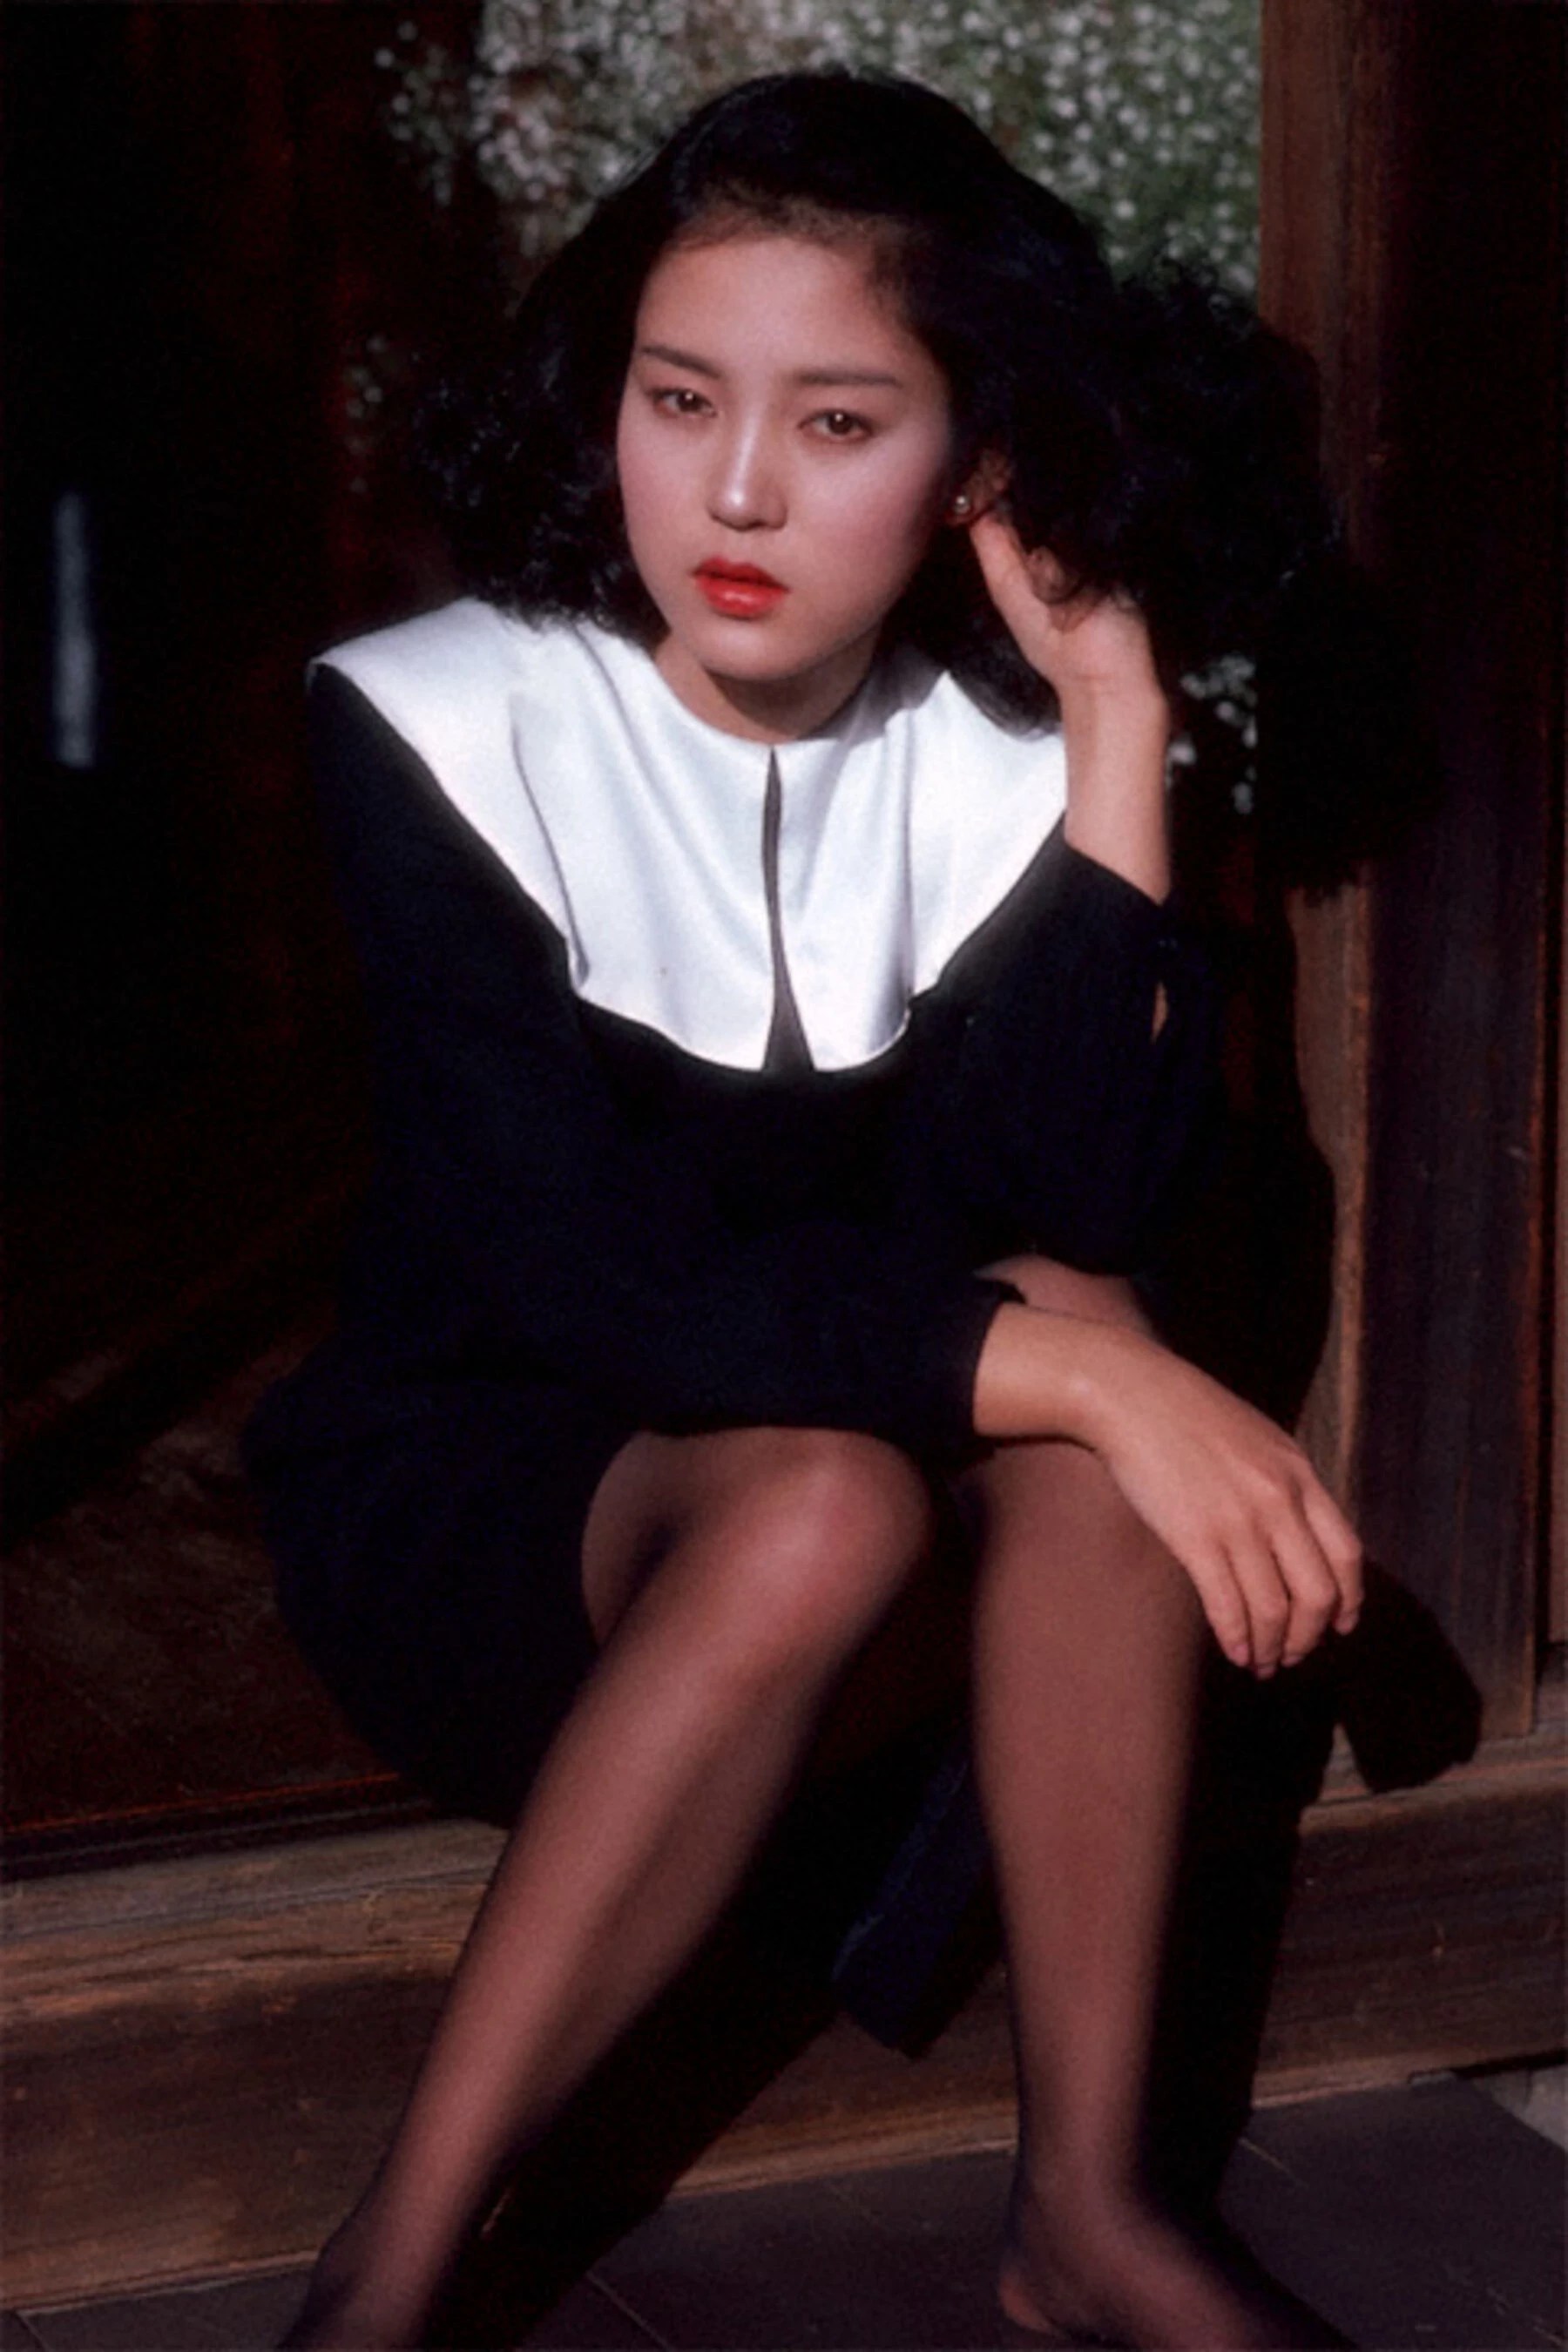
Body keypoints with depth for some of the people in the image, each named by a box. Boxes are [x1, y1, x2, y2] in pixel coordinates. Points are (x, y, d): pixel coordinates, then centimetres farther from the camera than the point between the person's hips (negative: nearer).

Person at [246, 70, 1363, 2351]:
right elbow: (591, 1276, -27)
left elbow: (1068, 1209, -23)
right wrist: (1085, 1372, -34)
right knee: (821, 1497, -34)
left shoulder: (1005, 758, -7)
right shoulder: (447, 728, -16)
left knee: (1082, 1345, -28)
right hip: (465, 1516, -3)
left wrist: (1116, 725, -25)